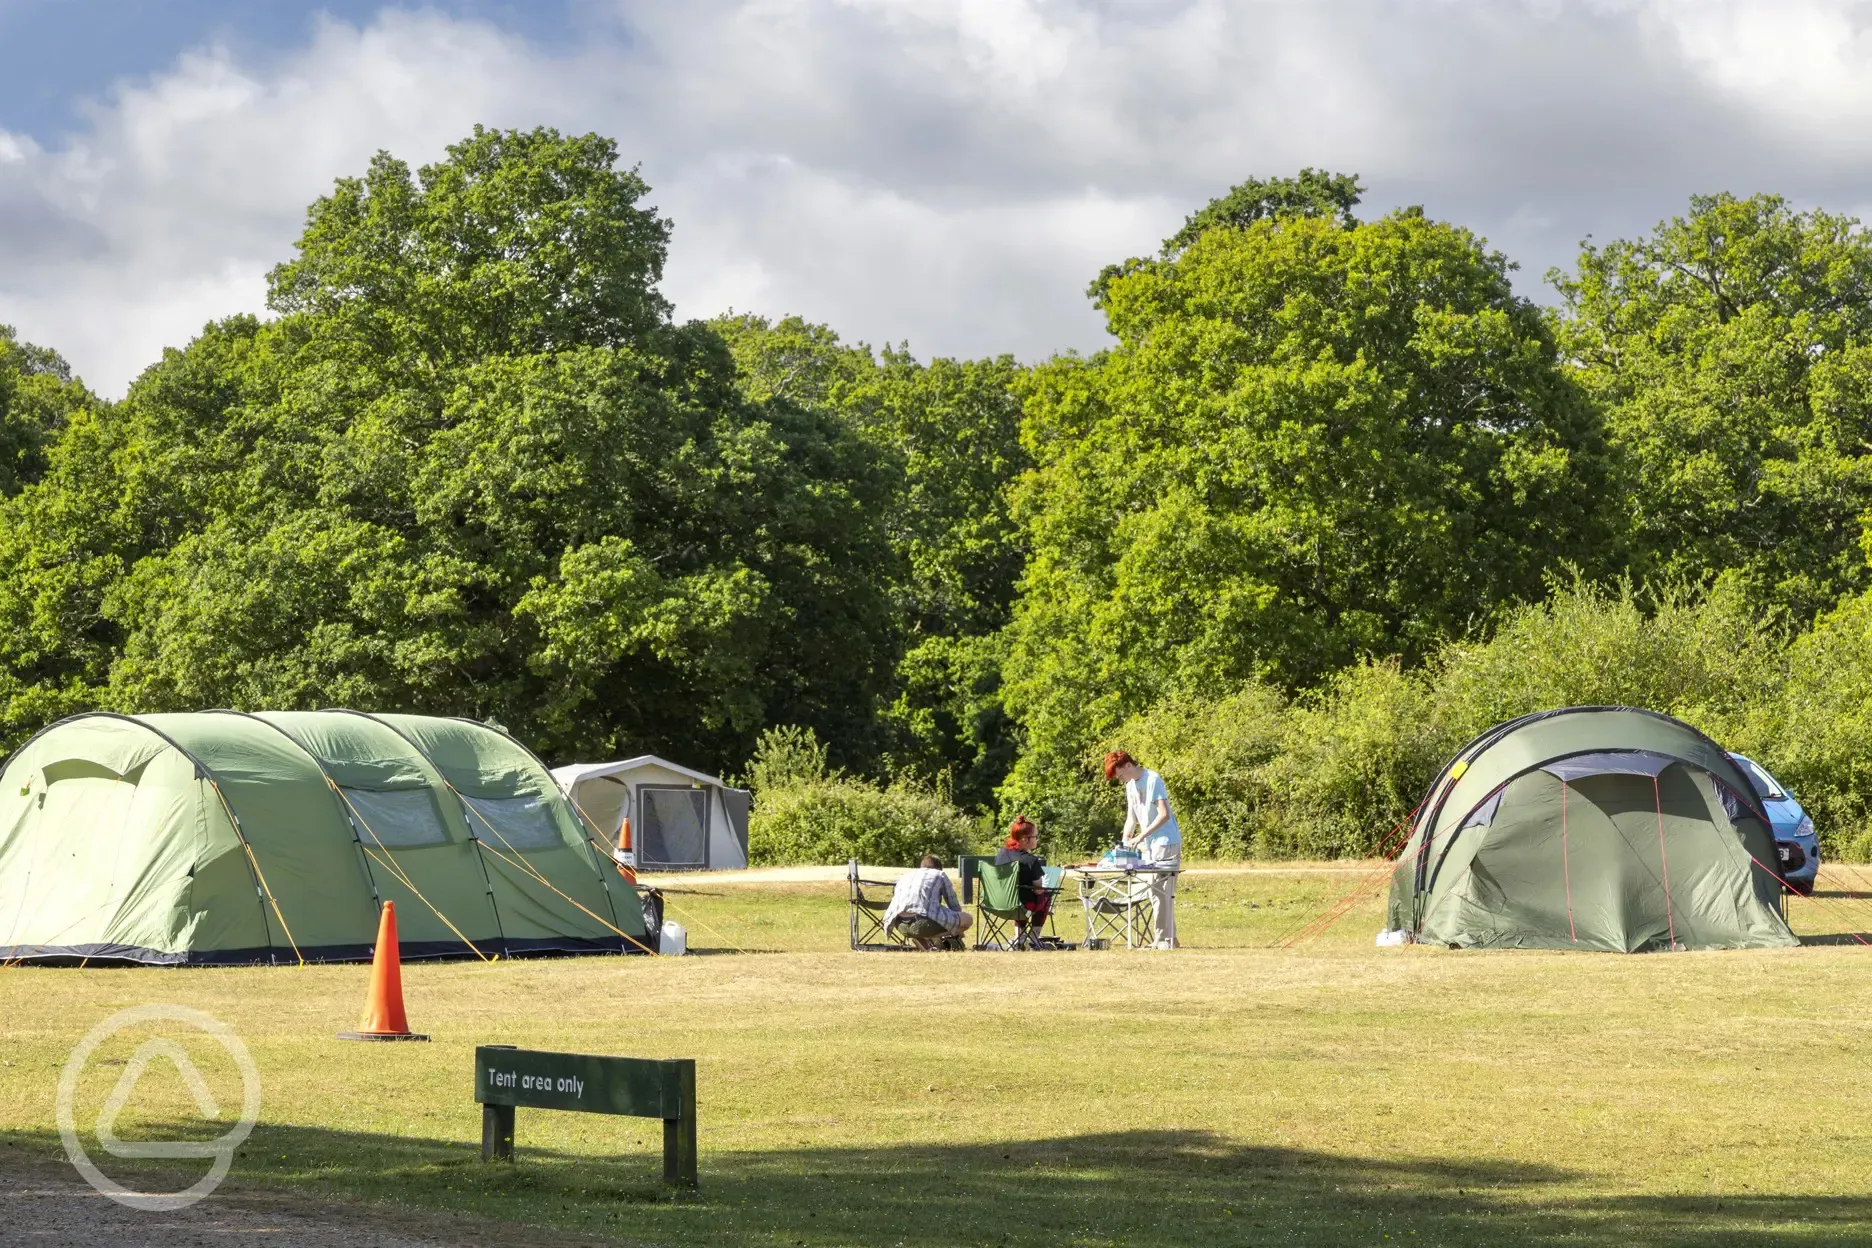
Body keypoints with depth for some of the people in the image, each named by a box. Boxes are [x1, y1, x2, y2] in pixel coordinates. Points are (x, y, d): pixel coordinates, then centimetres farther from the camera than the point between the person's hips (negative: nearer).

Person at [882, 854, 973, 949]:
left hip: (901, 926, 4)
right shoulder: (940, 874, 22)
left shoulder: (906, 875, 32)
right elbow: (953, 904, 27)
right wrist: (958, 931, 43)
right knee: (968, 919, 11)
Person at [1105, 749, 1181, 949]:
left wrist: (1141, 836, -22)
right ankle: (1161, 940, 10)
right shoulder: (1130, 786, 13)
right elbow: (1131, 818, 18)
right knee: (1155, 892, 7)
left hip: (1166, 842, -9)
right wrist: (1124, 842, 4)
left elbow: (1164, 815, -19)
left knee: (1161, 891, -12)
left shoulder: (1153, 780, -13)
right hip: (1148, 844, 9)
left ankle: (1164, 939, -12)